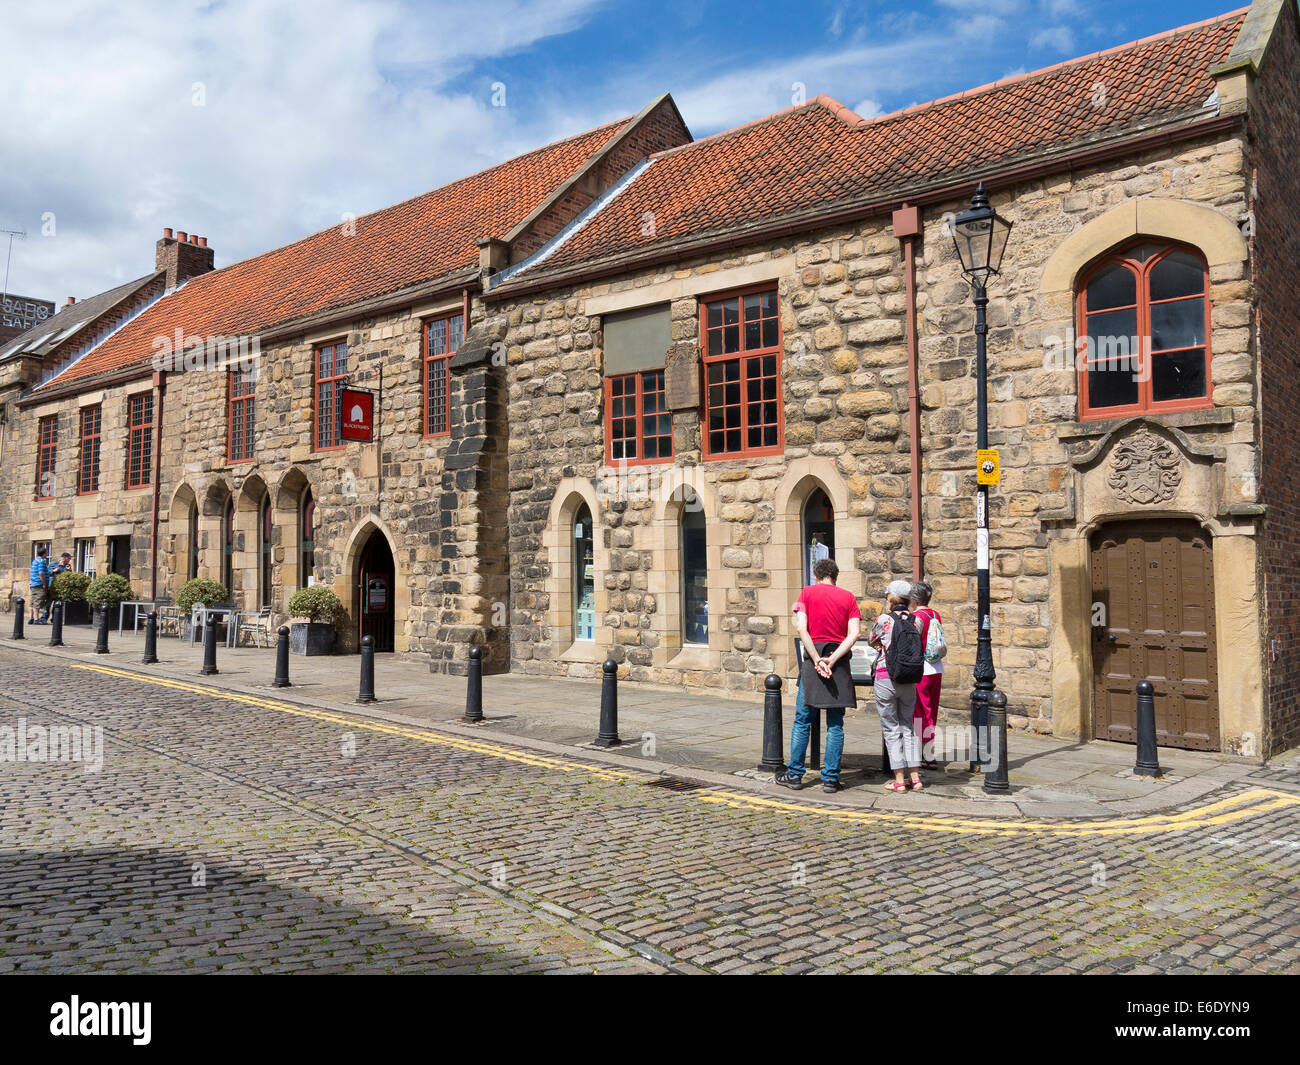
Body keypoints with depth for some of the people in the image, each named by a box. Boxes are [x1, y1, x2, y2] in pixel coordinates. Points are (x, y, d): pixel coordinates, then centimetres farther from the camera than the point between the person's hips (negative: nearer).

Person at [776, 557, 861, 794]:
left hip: (813, 658, -1)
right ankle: (831, 779, 6)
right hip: (839, 661, 1)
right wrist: (832, 660, -11)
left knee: (802, 720, 8)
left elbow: (801, 627, -9)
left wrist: (817, 660, -12)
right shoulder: (848, 596, 8)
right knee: (835, 724, 6)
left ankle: (795, 775, 12)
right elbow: (854, 634, -4)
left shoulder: (808, 592, 4)